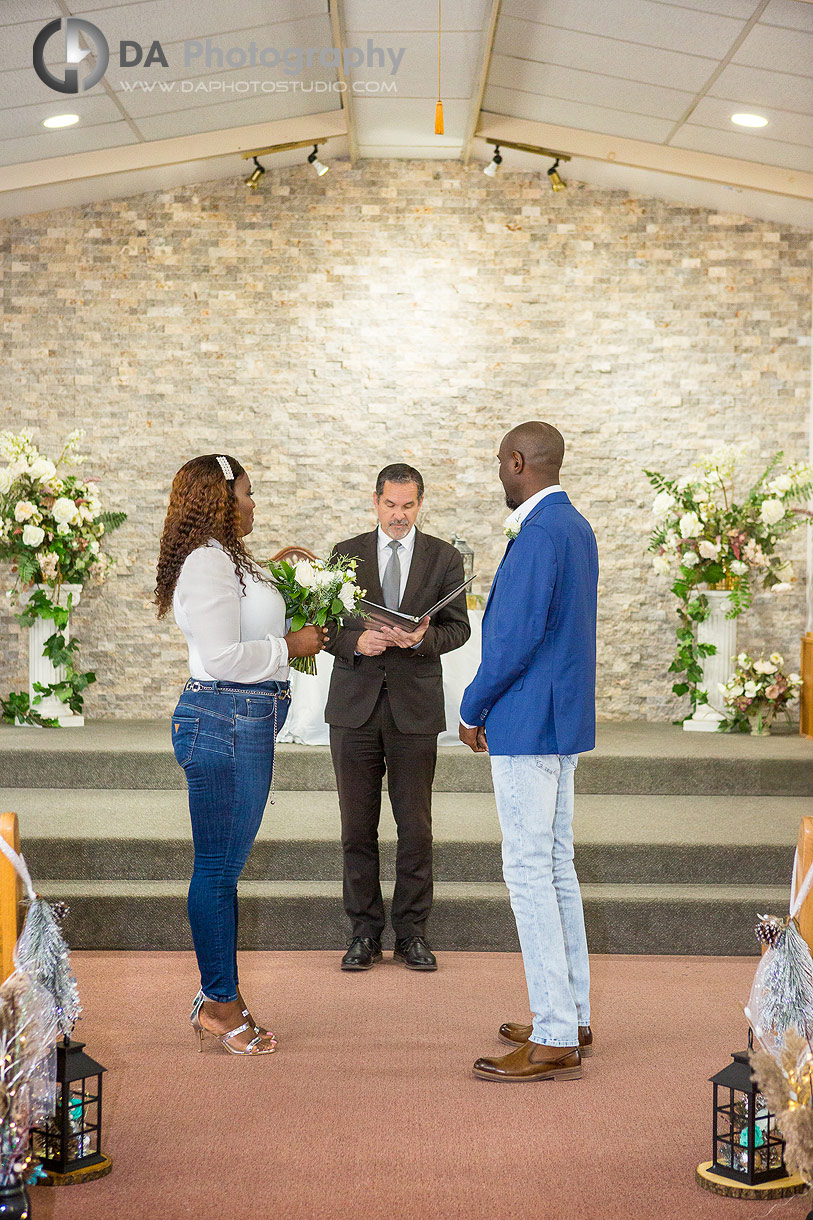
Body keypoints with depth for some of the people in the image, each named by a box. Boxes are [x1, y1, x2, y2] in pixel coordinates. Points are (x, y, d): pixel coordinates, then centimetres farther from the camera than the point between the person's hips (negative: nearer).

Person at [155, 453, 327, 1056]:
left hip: (244, 723, 11)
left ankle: (220, 996, 22)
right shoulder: (208, 561, -15)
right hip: (224, 719, -11)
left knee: (226, 864, 14)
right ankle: (220, 1003, 6)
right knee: (219, 866, -3)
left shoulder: (227, 558, 18)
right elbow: (222, 655, -22)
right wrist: (289, 646, -11)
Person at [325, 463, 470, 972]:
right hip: (355, 703, 1)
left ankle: (413, 934, 12)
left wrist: (424, 637, -17)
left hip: (416, 705, -1)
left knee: (416, 827, 1)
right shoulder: (346, 554, 8)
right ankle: (365, 934, 13)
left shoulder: (445, 557, 6)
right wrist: (355, 641, -14)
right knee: (358, 825, 4)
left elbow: (459, 627, 3)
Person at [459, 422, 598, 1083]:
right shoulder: (576, 527, 15)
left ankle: (556, 1040, -3)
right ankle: (572, 1016, 23)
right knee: (556, 866, 15)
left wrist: (471, 709, -9)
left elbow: (517, 637, -22)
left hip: (527, 724, -10)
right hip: (564, 720, 10)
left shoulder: (539, 533, -17)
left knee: (530, 872, -6)